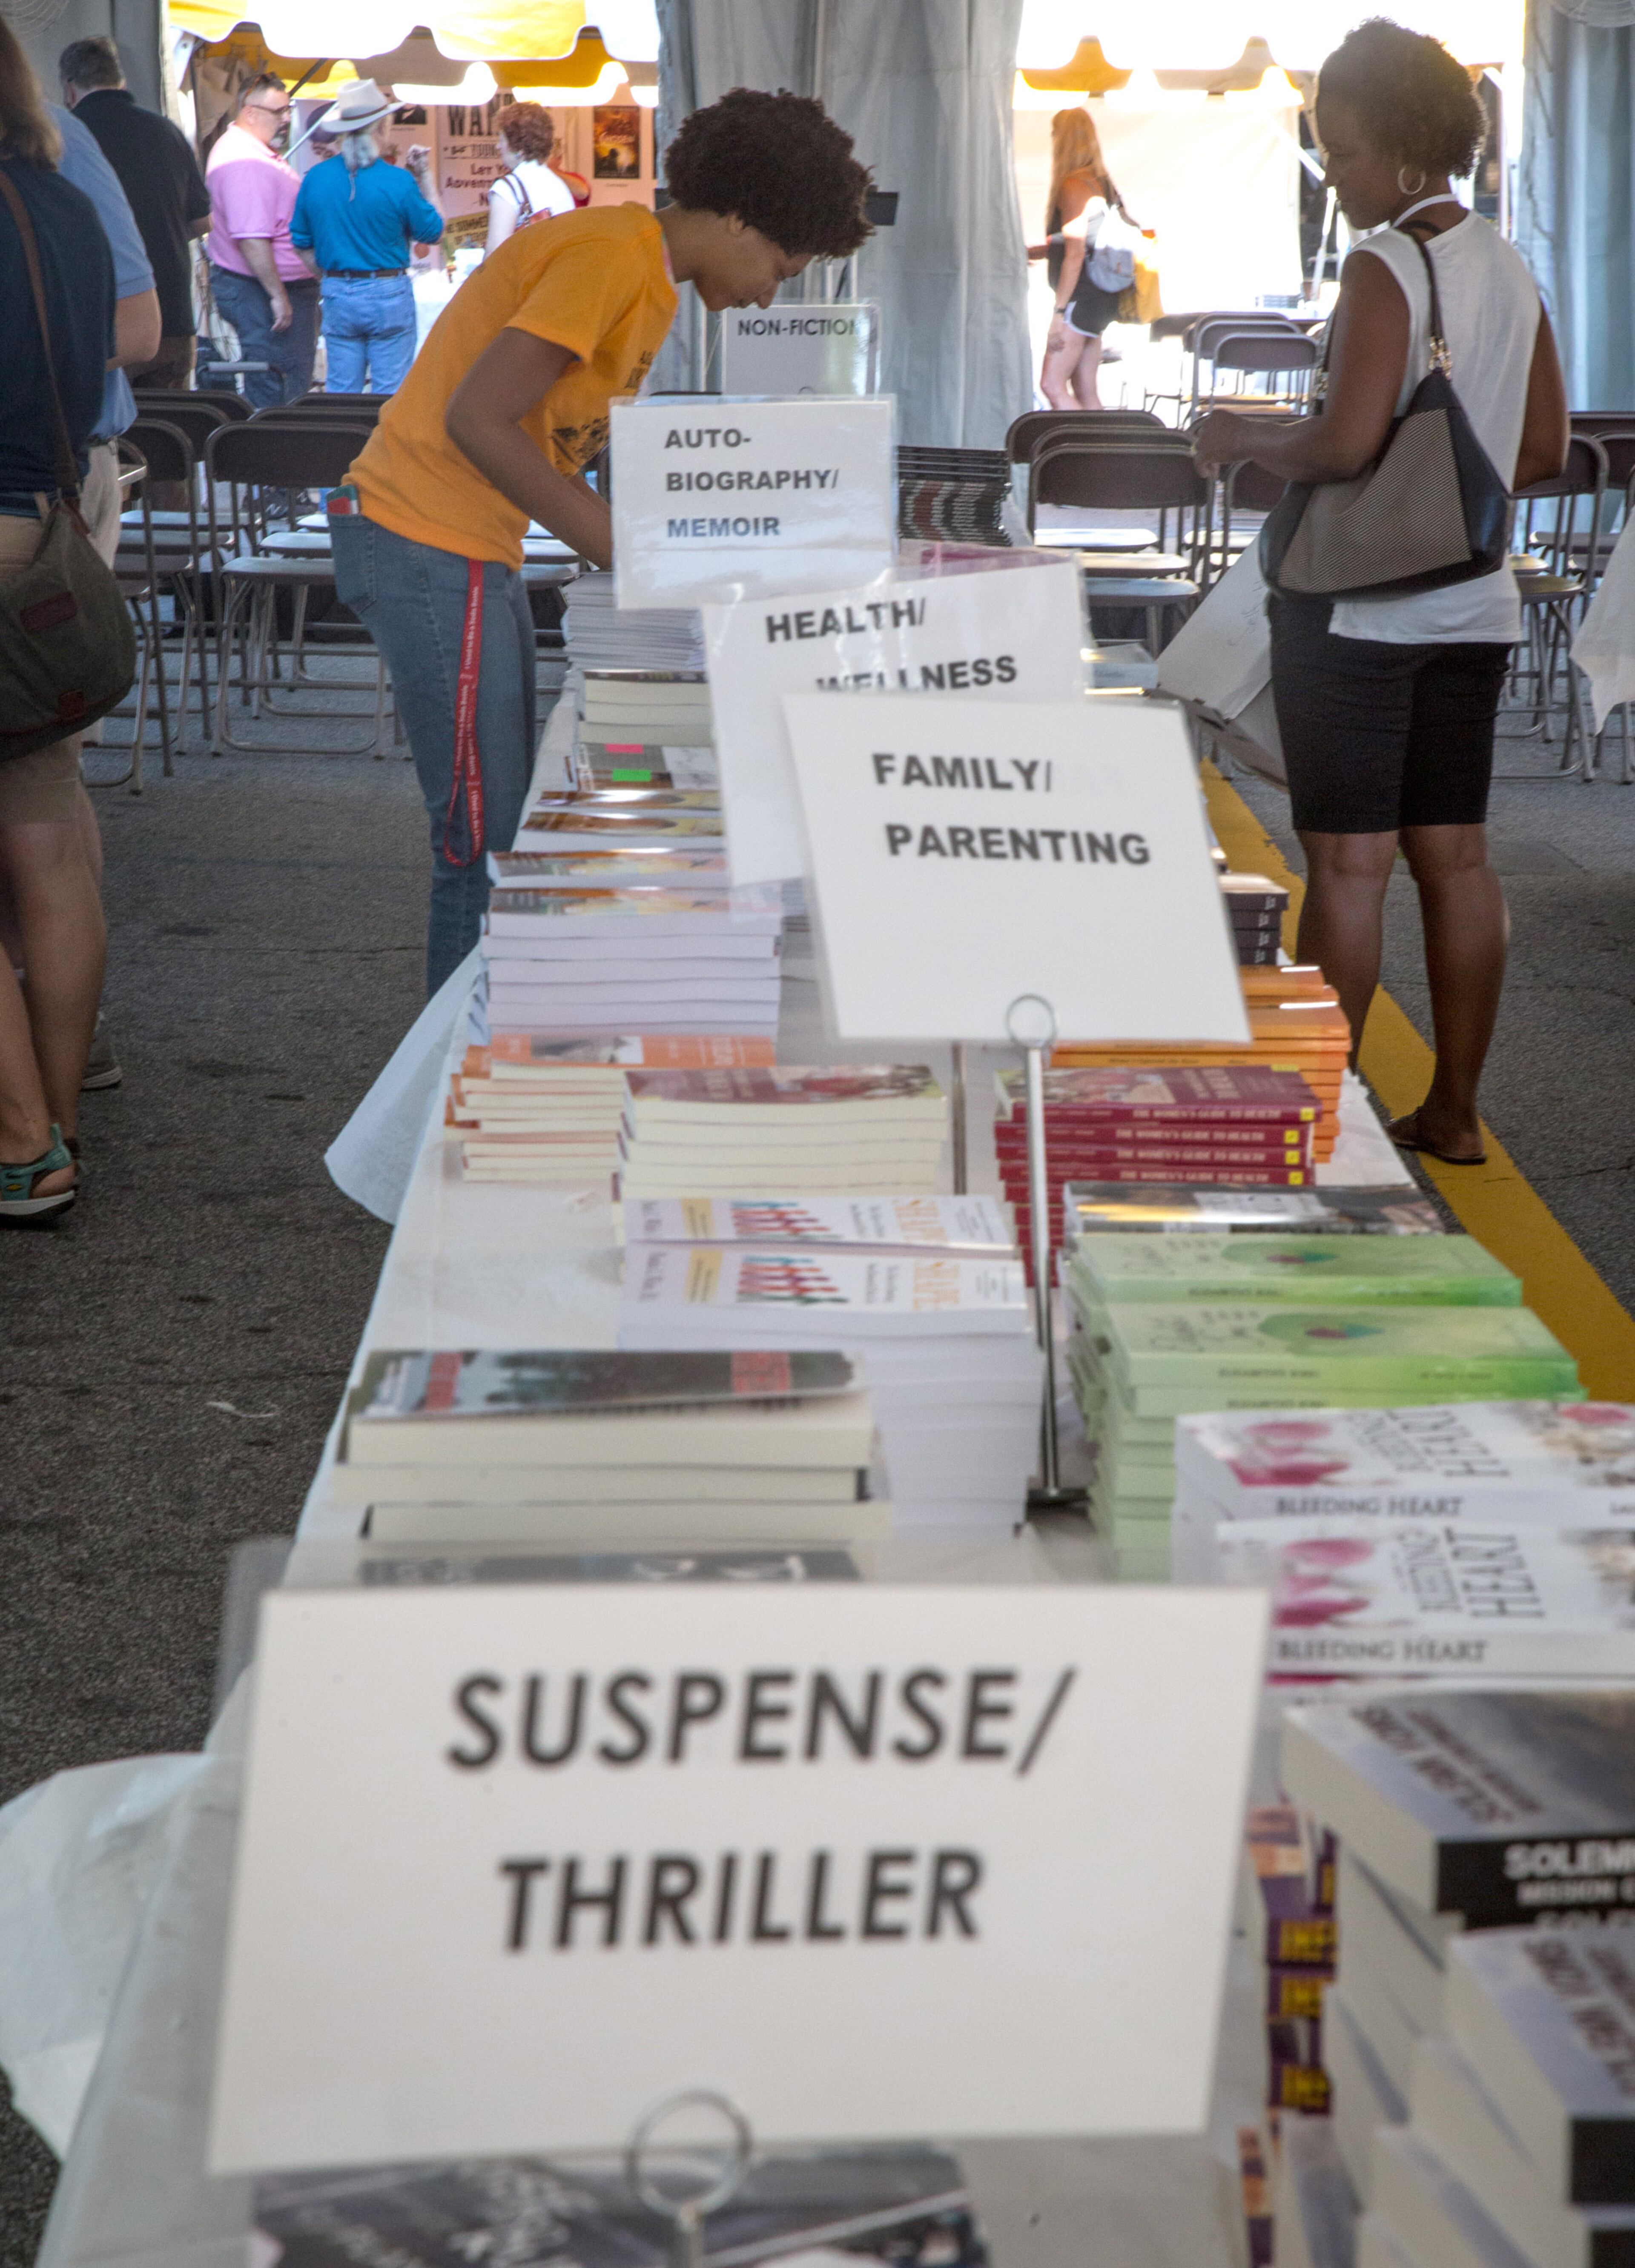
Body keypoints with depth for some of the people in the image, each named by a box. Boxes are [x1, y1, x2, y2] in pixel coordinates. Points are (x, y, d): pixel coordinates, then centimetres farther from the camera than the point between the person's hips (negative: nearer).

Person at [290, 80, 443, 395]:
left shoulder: (315, 178, -2)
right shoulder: (399, 182, -13)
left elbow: (301, 242, 6)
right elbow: (432, 232, 0)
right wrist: (424, 181, 8)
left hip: (337, 297, 4)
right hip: (389, 296, -4)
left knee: (340, 391, 10)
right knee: (389, 395, 2)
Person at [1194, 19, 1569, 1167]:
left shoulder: (1384, 270, -14)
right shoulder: (1511, 270, 10)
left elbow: (1346, 441, -22)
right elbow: (1545, 449, 15)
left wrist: (1246, 439, -6)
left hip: (1360, 609, -8)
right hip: (1474, 608, 8)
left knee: (1349, 861, -3)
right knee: (1455, 855, 11)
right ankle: (1453, 1112, 18)